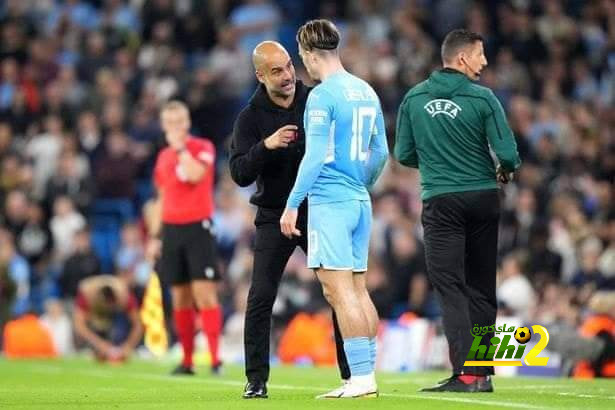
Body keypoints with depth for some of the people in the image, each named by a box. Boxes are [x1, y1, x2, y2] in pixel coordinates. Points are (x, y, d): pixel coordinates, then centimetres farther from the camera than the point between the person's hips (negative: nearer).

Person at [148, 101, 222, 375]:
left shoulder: (203, 147, -2)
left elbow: (195, 175, -22)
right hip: (171, 229, 6)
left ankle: (215, 359, -16)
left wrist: (181, 147, -14)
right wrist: (155, 235, 16)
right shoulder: (163, 157, 15)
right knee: (180, 298, 6)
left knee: (204, 294, -13)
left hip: (198, 226, -6)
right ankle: (187, 360, 11)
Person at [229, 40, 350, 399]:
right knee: (261, 298, -8)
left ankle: (352, 373, 10)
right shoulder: (251, 118, -5)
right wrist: (265, 146, -30)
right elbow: (240, 174, -14)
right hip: (275, 218, -1)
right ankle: (256, 380, 0)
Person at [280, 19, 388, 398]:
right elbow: (381, 152, 18)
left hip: (329, 201, -8)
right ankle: (368, 375, 11)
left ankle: (360, 378, -13)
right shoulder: (366, 91, 13)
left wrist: (293, 204, -13)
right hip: (360, 202, 8)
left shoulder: (322, 96, -11)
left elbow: (315, 157, -17)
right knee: (357, 288, 11)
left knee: (339, 290, -9)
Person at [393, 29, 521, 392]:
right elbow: (507, 154, -11)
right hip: (483, 197, 0)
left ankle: (465, 372, -14)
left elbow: (404, 155, 5)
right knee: (481, 287, 11)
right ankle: (483, 372, 13)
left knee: (450, 287, -2)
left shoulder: (414, 98, 0)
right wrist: (505, 171, 12)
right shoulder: (482, 98, -8)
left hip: (440, 202, 0)